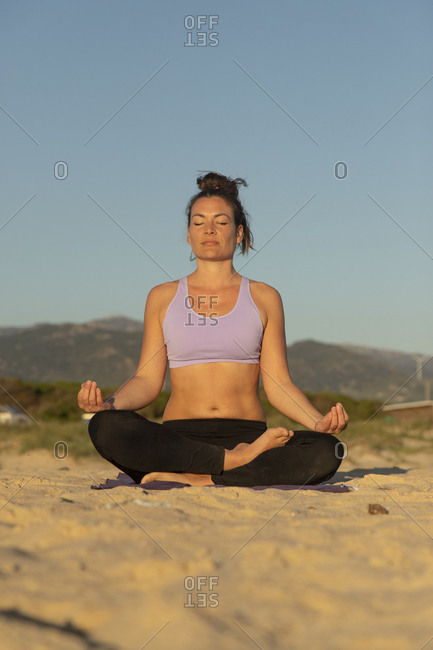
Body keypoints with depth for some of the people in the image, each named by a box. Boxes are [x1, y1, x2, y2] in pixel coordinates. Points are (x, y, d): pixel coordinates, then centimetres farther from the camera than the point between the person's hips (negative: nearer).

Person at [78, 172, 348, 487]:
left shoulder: (264, 298, 12)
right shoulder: (163, 297, 14)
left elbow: (278, 385, 7)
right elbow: (148, 380, 8)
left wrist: (319, 422, -12)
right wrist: (110, 403, -13)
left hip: (248, 434, 0)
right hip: (179, 440, 0)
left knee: (326, 452, -30)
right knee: (106, 427, -32)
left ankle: (194, 480, -28)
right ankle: (237, 461, -26)